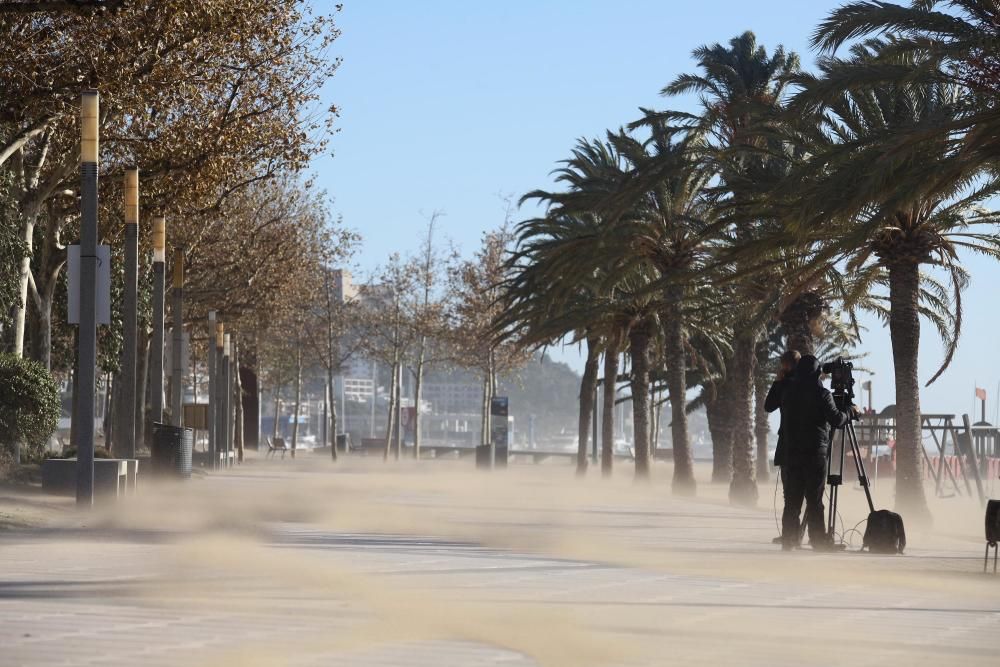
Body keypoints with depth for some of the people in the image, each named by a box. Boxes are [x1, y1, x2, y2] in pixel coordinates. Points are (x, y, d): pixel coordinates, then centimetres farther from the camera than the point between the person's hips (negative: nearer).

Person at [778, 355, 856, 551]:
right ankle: (818, 540, 0)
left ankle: (788, 539, 5)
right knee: (814, 500, -1)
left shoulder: (788, 392, 6)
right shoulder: (821, 394, -9)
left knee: (792, 500, 7)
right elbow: (836, 420, -8)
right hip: (814, 453, -4)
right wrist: (850, 411, 10)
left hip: (790, 452, 4)